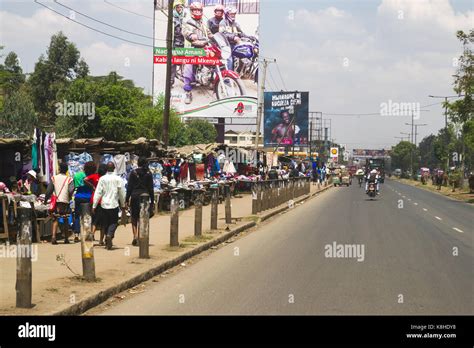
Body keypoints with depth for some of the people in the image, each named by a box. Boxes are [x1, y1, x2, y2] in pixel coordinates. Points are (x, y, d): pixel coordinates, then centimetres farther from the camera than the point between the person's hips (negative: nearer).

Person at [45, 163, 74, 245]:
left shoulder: (54, 178, 4)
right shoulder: (69, 179, 0)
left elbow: (49, 191, 2)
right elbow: (71, 190, -12)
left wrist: (45, 200, 11)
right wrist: (69, 198, 6)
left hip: (56, 202, 1)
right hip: (65, 202, -1)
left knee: (55, 220, 3)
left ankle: (53, 236, -14)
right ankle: (66, 239, 11)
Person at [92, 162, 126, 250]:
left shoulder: (102, 179, -2)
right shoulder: (118, 179, -4)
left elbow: (98, 193, -4)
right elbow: (122, 193, 1)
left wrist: (94, 206, 0)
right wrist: (123, 205, 13)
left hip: (104, 204, 2)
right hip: (114, 204, -2)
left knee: (105, 223, 13)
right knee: (114, 222, 3)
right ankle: (109, 235, -24)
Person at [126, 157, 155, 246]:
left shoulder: (133, 173, -1)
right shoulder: (148, 174, 2)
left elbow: (129, 187, -2)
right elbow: (151, 189, 3)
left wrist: (127, 199, 2)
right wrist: (152, 201, 8)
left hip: (135, 196, -1)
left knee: (134, 218, 9)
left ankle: (135, 236, -4)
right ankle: (139, 237, 0)